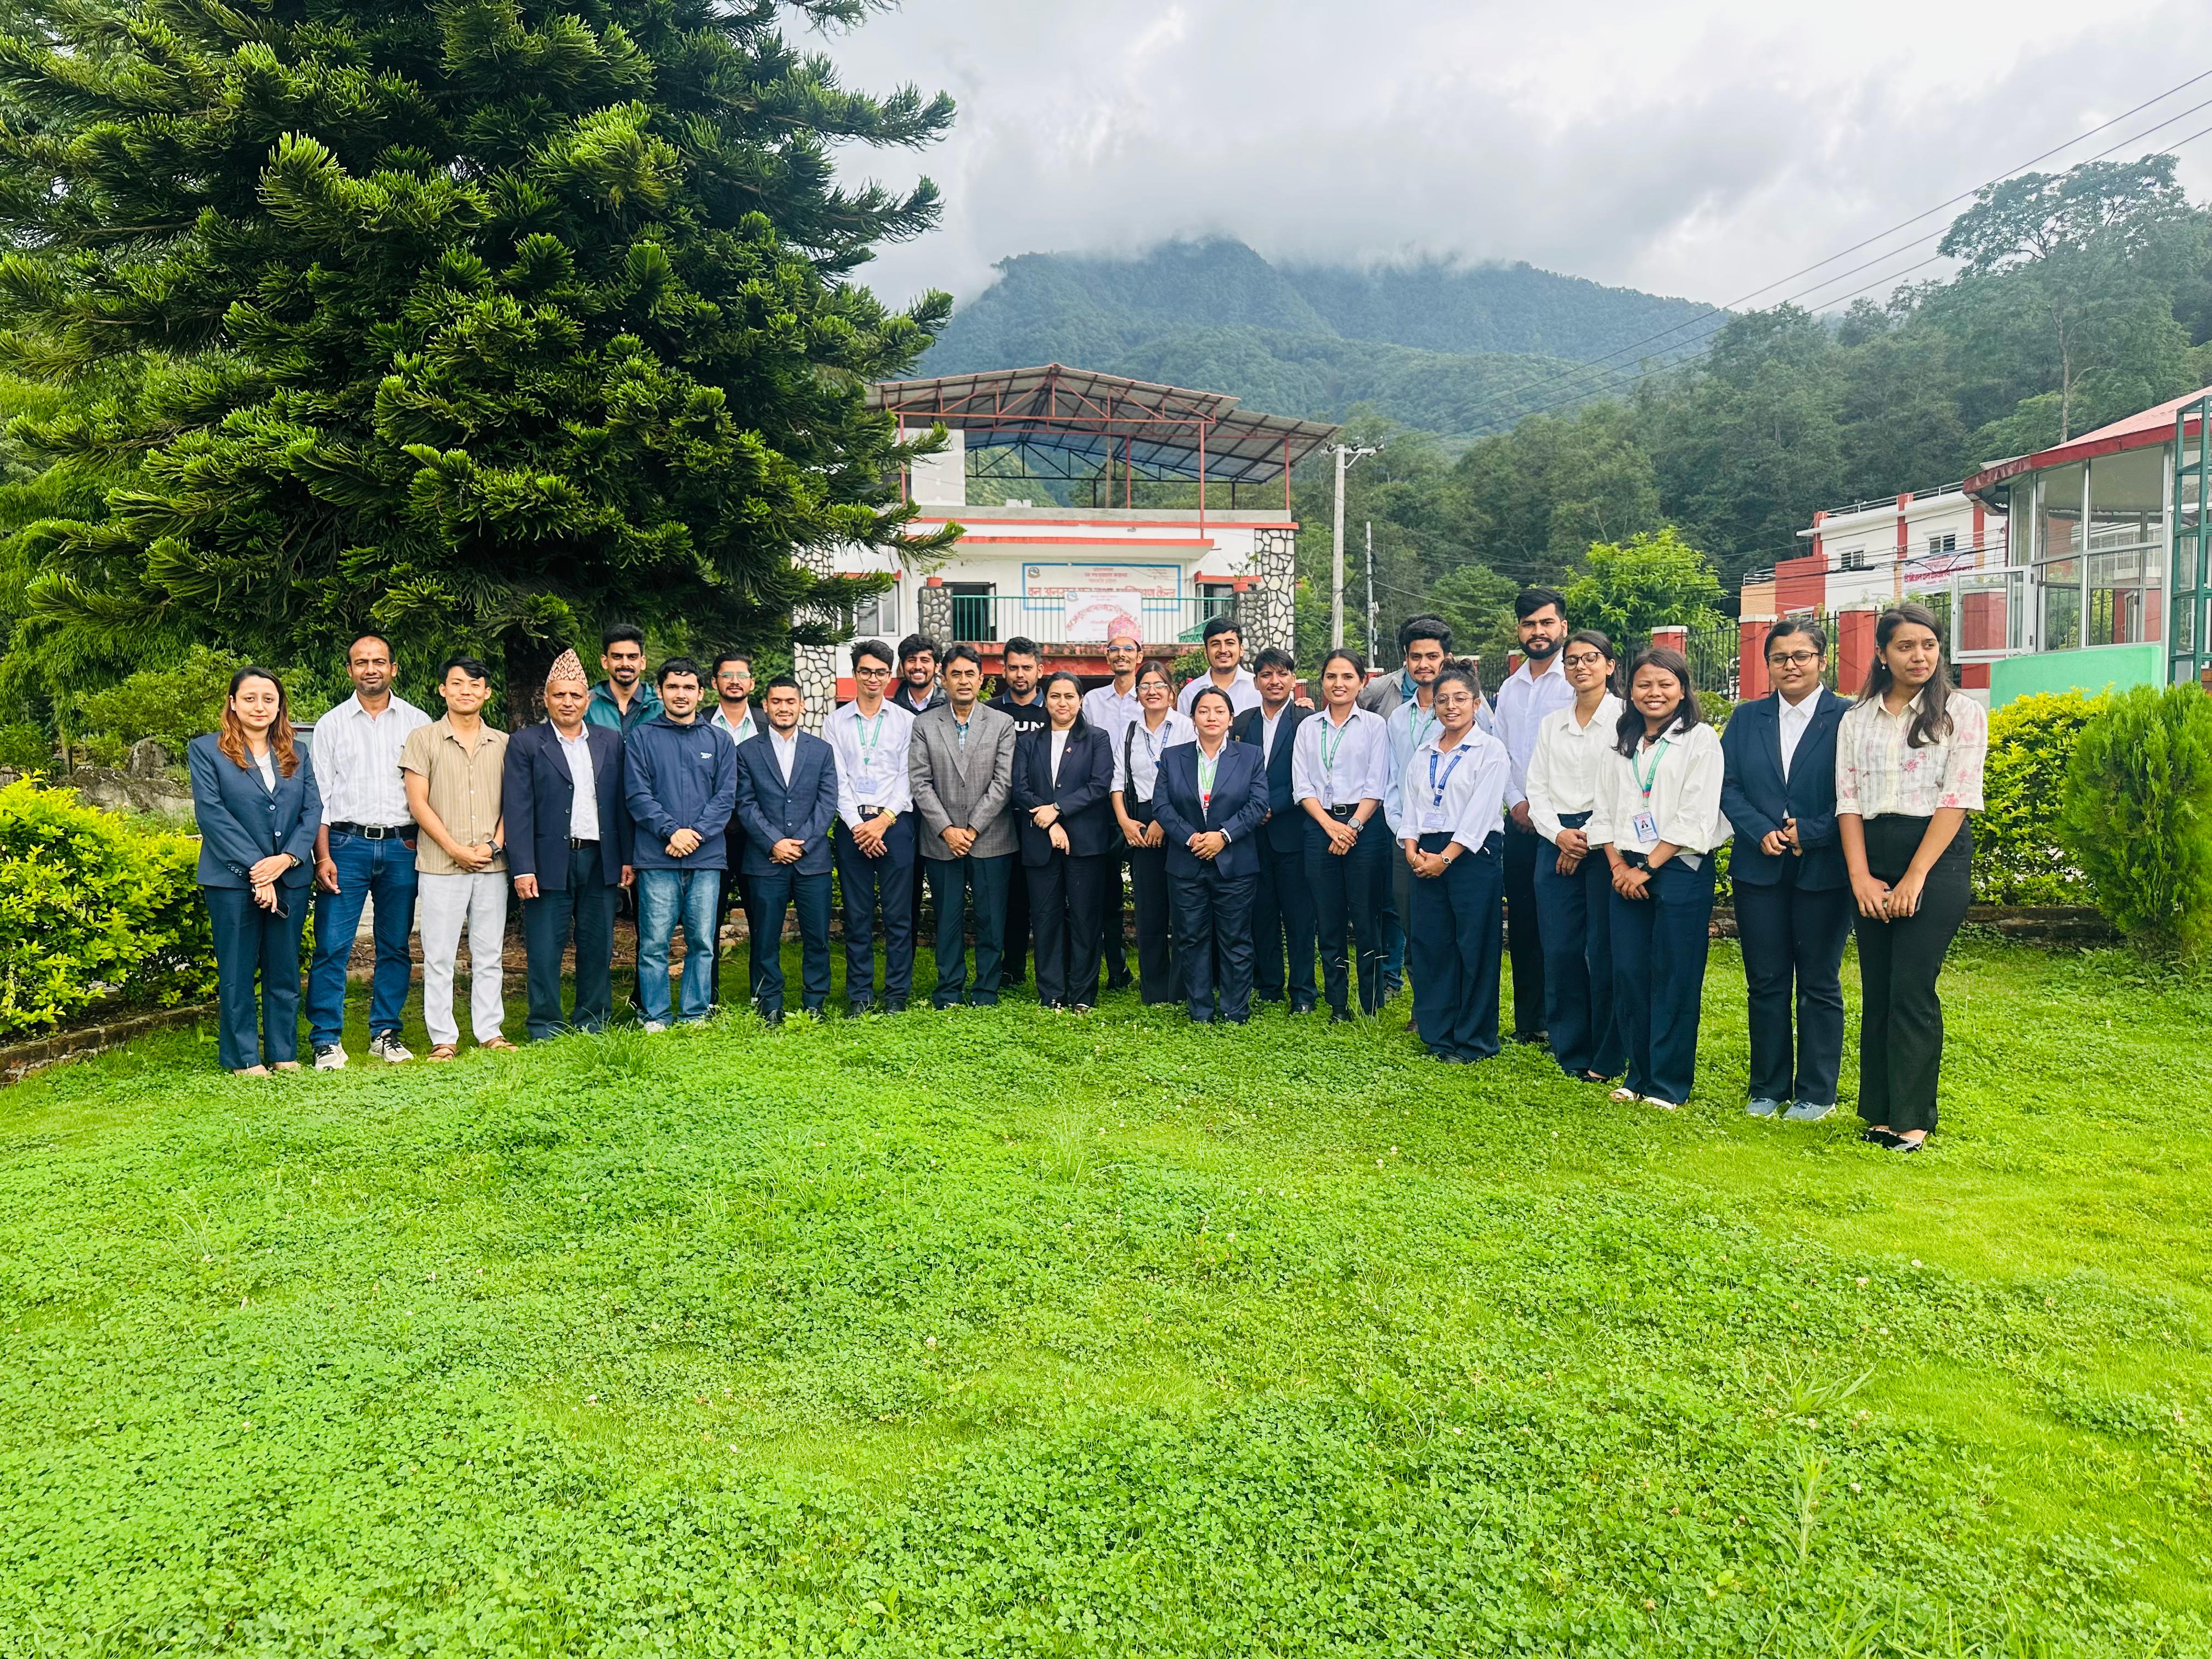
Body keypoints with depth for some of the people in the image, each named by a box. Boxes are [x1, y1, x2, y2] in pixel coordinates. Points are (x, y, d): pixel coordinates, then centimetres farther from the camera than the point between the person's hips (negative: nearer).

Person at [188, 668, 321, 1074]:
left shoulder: (296, 756, 13)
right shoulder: (206, 750, 2)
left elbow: (313, 810, 5)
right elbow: (211, 813, -8)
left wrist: (288, 858, -12)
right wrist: (255, 866, -15)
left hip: (290, 879, 3)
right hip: (233, 880, -3)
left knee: (284, 970, 9)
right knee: (237, 973, 3)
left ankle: (284, 1053, 18)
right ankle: (243, 1058, 13)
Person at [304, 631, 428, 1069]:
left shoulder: (417, 722, 9)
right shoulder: (332, 724, 8)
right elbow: (319, 795, 4)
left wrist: (419, 839, 0)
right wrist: (323, 856, -5)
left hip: (401, 847, 1)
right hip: (347, 843, -1)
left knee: (395, 947, 6)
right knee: (332, 946, -4)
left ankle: (385, 1034, 16)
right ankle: (327, 1039, 4)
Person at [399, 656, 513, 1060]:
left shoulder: (503, 743, 10)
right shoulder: (423, 739, 2)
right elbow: (418, 803, -3)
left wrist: (494, 845, -6)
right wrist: (455, 849, -10)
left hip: (492, 864, 3)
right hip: (440, 864, -2)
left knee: (490, 953, 9)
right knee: (439, 955, 2)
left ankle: (490, 1031, 17)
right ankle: (443, 1038, 10)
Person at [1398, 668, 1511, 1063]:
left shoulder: (1490, 750, -2)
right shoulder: (1423, 753, 15)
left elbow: (1481, 811, -10)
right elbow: (1411, 804, 12)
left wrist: (1446, 857, -14)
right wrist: (1412, 849, -5)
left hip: (1473, 853, -5)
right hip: (1426, 855, 5)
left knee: (1474, 945, -2)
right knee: (1429, 942, 5)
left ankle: (1474, 1040, 8)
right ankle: (1437, 1031, 16)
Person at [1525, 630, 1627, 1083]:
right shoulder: (1550, 724, 15)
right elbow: (1537, 788, 11)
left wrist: (1589, 836, -11)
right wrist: (1558, 833, -5)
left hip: (1606, 841, -4)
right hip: (1558, 840, 5)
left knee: (1605, 949, -3)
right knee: (1560, 948, 3)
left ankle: (1608, 1057, 8)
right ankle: (1571, 1051, 14)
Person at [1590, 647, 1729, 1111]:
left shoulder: (1700, 739, -2)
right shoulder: (1622, 744, 14)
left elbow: (1696, 817, -10)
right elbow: (1604, 810, 12)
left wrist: (1647, 867, -12)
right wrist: (1619, 865, -3)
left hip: (1680, 869, -5)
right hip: (1627, 872, 5)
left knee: (1674, 979, -1)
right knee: (1628, 973, 4)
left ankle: (1670, 1084, 8)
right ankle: (1638, 1074, 17)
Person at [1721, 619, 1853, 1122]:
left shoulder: (1848, 719, -3)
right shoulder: (1746, 719, 8)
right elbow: (1728, 787, 3)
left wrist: (1809, 833, -16)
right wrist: (1762, 833, -11)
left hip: (1823, 870, -3)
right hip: (1759, 869, 3)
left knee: (1819, 983, 7)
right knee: (1765, 982, 9)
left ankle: (1817, 1093, 17)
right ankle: (1768, 1089, 20)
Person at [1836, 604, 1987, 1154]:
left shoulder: (1962, 712, 1)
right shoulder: (1857, 719, 11)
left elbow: (1958, 798, -7)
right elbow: (1848, 799, 6)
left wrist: (1915, 877, -13)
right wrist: (1861, 876, -6)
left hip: (1937, 858, -3)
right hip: (1872, 859, 4)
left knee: (1912, 990, -7)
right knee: (1876, 990, 5)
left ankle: (1913, 1118, 4)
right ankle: (1881, 1111, 14)